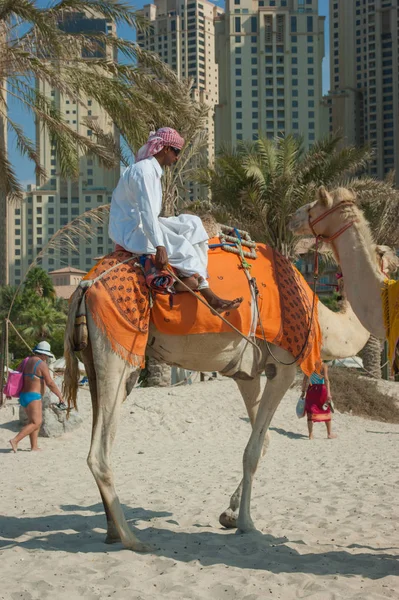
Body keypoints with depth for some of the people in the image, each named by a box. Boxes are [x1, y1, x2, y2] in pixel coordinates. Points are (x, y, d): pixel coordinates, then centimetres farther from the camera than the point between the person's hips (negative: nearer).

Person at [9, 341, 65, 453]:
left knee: (35, 421, 14)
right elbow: (50, 383, -14)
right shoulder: (42, 364, -11)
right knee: (36, 423, -9)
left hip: (23, 396, 9)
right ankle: (15, 440, -19)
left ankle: (34, 446, 10)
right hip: (33, 396, -9)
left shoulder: (26, 361, 12)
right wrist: (60, 396, -6)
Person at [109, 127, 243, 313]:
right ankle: (210, 297, -9)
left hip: (142, 226, 10)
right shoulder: (143, 171, -18)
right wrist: (160, 247, -31)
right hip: (131, 232, -10)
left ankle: (190, 276, -10)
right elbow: (146, 212, -27)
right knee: (182, 247, -16)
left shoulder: (151, 169, 14)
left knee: (192, 224, 3)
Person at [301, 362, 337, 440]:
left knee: (310, 413, 9)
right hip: (321, 389, -3)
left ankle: (310, 434, 6)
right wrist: (328, 393, -24)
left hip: (311, 389, 3)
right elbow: (326, 380, -20)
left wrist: (303, 391, 11)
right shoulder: (323, 366, -11)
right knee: (326, 412, 13)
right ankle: (329, 433, 22)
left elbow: (305, 379, 5)